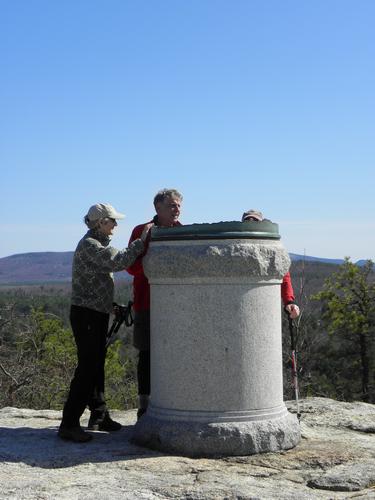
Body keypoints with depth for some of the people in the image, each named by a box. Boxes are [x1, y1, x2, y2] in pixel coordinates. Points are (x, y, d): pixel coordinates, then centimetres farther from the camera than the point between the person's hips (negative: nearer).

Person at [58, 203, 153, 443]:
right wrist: (142, 240, -20)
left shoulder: (99, 243, 16)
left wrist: (113, 305, 19)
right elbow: (119, 261, -26)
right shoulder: (89, 245, -16)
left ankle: (99, 416, 24)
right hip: (86, 314, -10)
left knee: (97, 366, 15)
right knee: (87, 368, -10)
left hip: (98, 314, 10)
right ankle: (69, 424, -7)